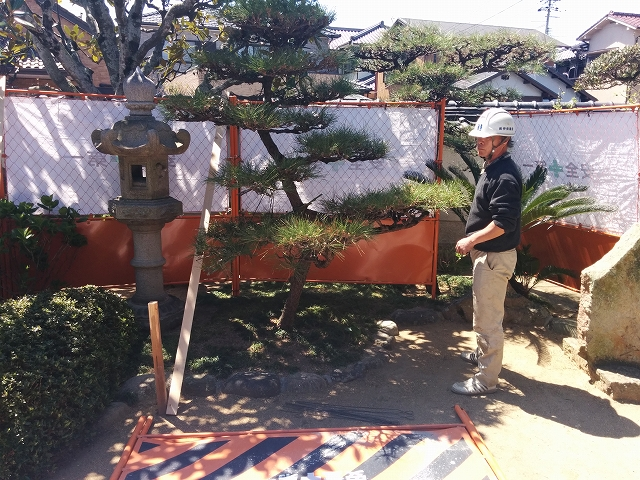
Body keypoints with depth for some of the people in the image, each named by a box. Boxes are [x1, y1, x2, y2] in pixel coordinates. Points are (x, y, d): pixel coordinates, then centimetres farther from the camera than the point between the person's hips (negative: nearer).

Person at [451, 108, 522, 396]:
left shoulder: (506, 177, -22)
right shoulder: (492, 167, 10)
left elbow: (502, 223, -28)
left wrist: (471, 241, -20)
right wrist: (474, 242, 16)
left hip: (495, 257, -10)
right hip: (485, 253, 11)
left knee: (488, 317, -3)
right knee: (483, 311, 25)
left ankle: (486, 380, 8)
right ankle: (483, 354, 44)